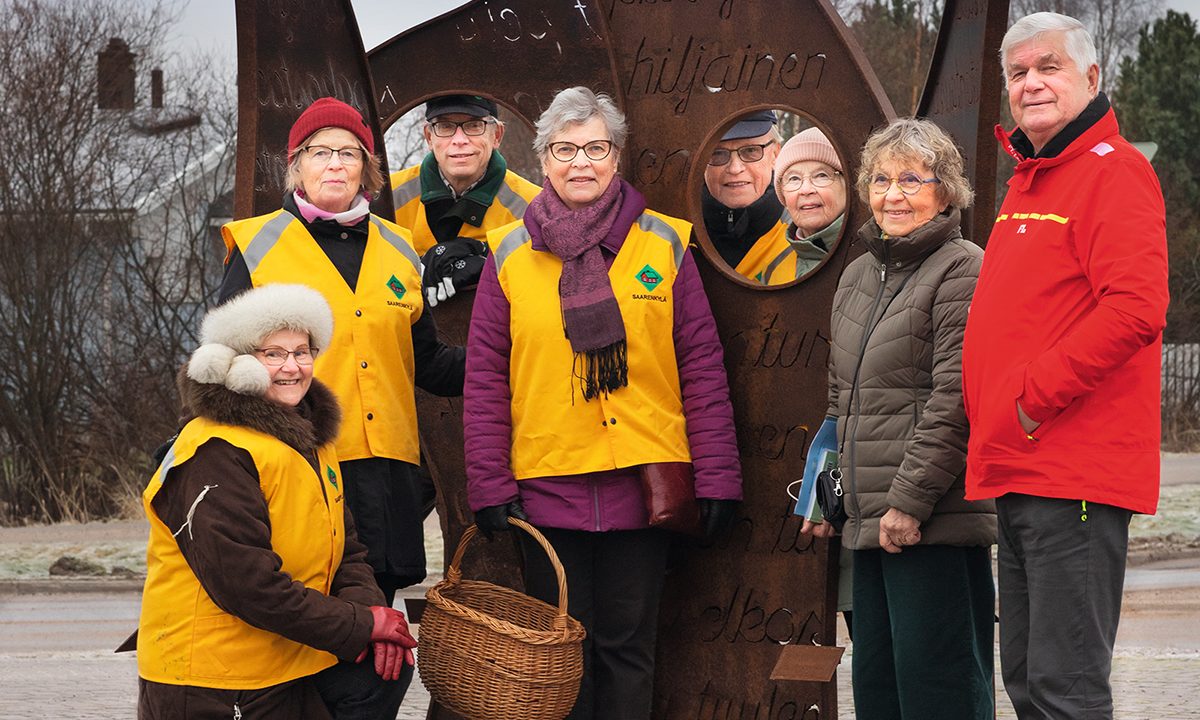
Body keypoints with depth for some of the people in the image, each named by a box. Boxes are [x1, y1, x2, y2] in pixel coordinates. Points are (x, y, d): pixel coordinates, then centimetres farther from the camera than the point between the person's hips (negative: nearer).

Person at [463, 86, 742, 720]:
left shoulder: (664, 246, 4)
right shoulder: (510, 256, 4)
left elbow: (702, 367, 3)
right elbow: (484, 379, 4)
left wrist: (717, 476, -1)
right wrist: (490, 486, -3)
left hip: (642, 484, 0)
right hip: (546, 487, 0)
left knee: (628, 645, 7)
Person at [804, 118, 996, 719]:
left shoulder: (960, 271, -8)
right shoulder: (858, 276, 19)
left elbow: (956, 400, -15)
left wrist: (910, 500, -18)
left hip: (936, 521, -9)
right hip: (870, 521, 9)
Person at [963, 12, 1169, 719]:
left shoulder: (1113, 171, -9)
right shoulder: (1030, 181, 21)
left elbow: (1135, 308, -22)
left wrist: (1036, 395, -19)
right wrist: (991, 408, 15)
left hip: (1074, 473, -10)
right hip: (1019, 473, 10)